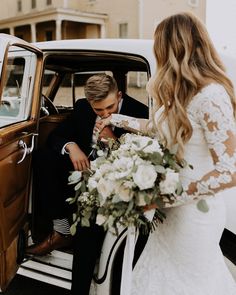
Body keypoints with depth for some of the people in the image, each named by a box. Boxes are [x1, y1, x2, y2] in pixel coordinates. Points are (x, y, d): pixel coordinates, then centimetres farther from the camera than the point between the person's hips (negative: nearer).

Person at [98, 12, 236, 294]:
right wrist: (116, 120, 27)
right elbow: (156, 126, 19)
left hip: (194, 211, -8)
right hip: (177, 209, 8)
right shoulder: (182, 94, 4)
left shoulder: (211, 97, -25)